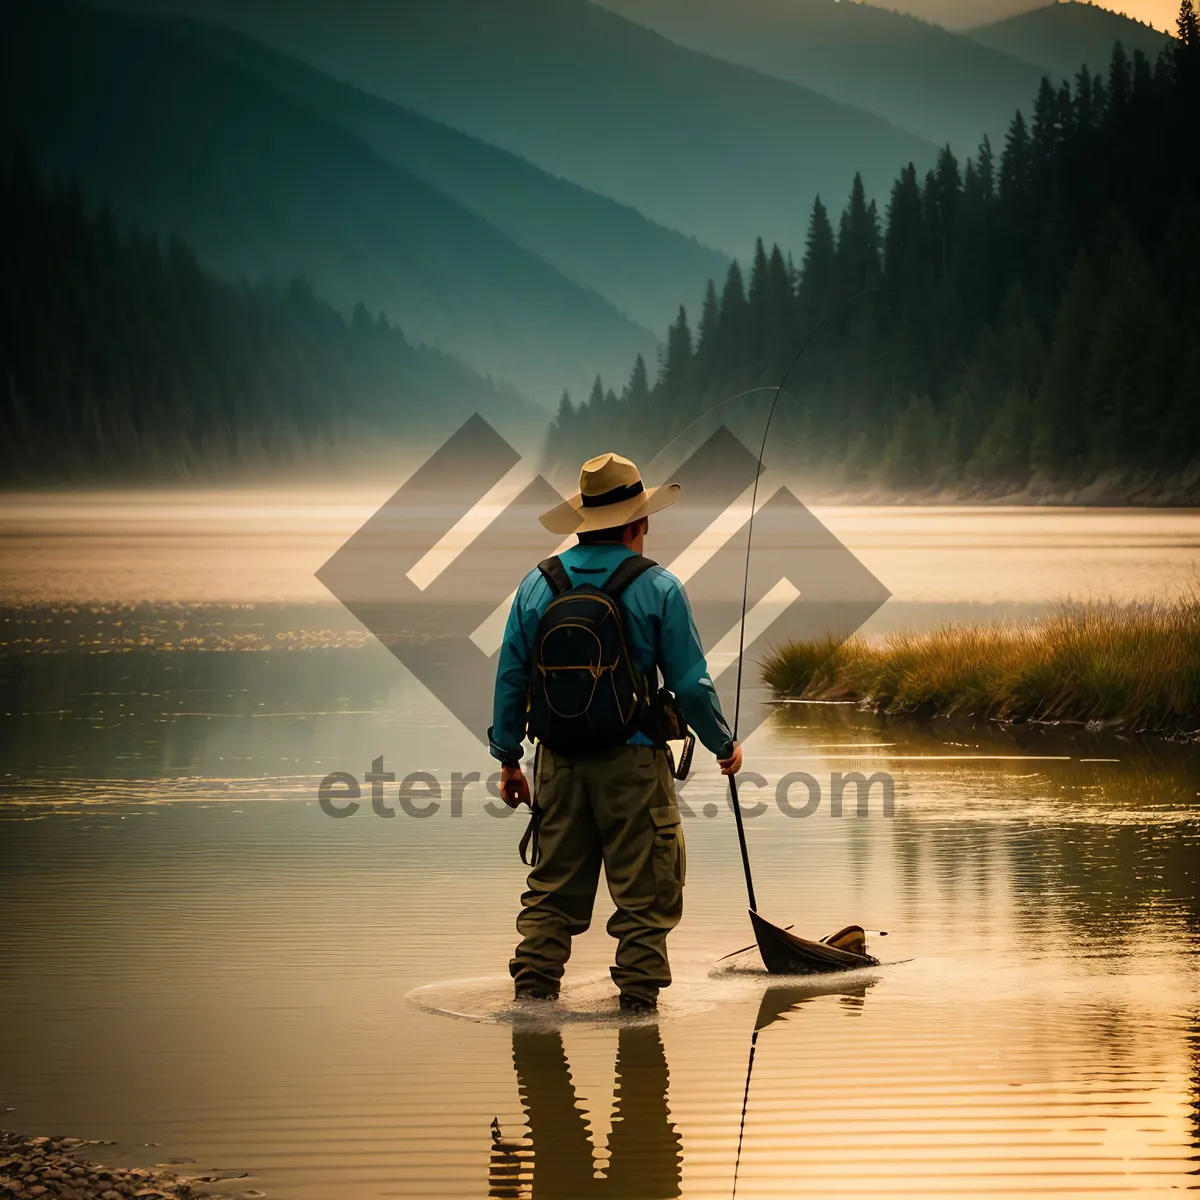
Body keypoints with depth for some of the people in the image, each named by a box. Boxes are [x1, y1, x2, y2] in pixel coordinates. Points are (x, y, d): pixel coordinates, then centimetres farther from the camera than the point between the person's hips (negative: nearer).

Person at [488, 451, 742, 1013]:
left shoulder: (538, 584, 4)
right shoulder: (656, 588, -8)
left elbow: (510, 678, 7)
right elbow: (691, 685, -5)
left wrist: (508, 758, 16)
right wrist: (725, 745, 11)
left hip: (559, 761, 4)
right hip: (632, 761, -4)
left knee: (551, 890, 12)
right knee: (645, 895, 4)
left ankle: (531, 997, 9)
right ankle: (638, 1002, 2)